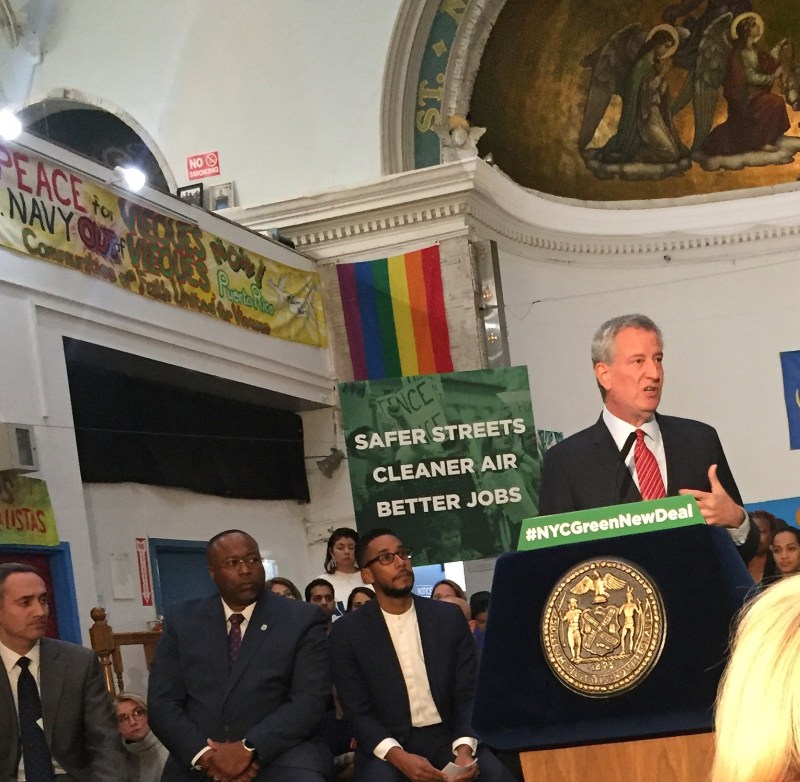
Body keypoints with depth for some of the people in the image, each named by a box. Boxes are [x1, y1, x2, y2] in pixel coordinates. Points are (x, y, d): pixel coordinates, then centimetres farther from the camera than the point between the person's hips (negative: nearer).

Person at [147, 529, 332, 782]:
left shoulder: (303, 619, 4)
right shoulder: (182, 619, 10)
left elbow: (310, 700, -5)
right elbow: (162, 703, 5)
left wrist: (249, 749, -17)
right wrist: (204, 753, -11)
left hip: (278, 755, -2)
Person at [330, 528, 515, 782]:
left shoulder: (449, 617, 5)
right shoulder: (348, 632, -1)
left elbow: (469, 694, 3)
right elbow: (358, 712, -4)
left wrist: (464, 749, -16)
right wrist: (399, 756, -20)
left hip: (449, 737, 2)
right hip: (388, 746, -2)